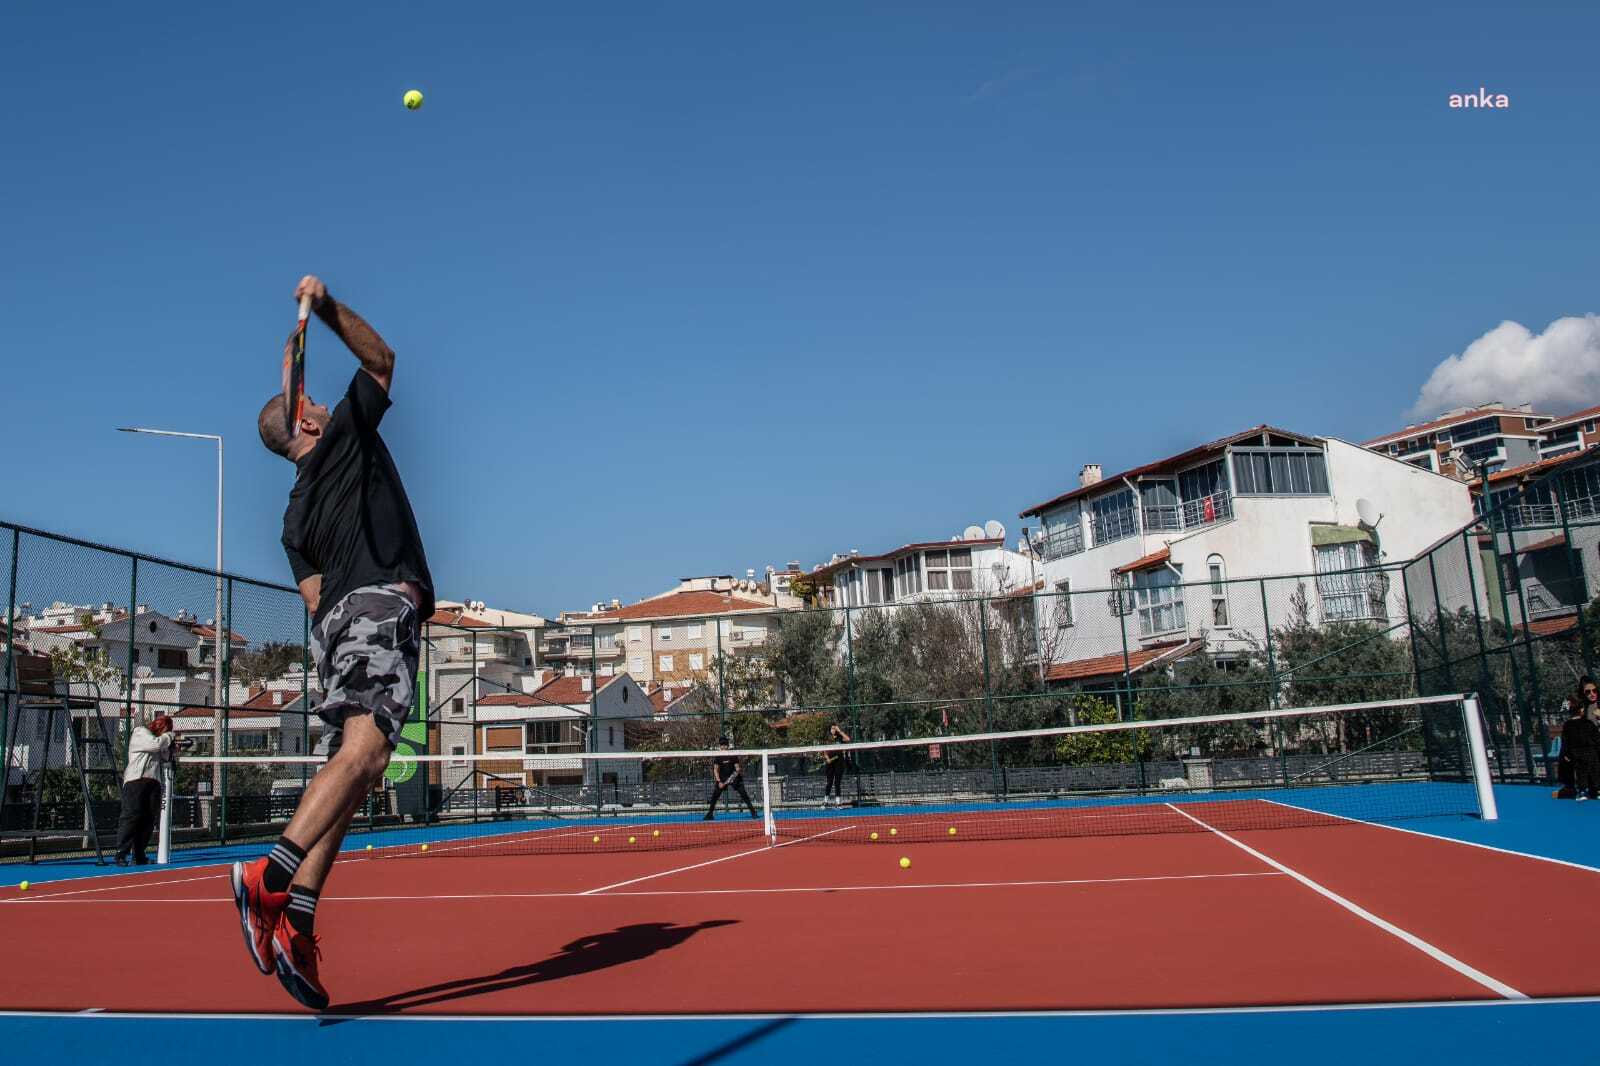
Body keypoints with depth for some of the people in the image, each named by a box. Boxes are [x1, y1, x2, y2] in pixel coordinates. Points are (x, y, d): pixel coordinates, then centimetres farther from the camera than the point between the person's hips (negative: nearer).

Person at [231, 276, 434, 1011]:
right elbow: (380, 357, 22)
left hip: (336, 620, 8)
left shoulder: (296, 511, 28)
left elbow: (315, 596, 18)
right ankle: (272, 875, -38)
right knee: (364, 751, -23)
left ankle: (296, 920, -9)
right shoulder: (347, 437, 13)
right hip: (382, 603, -8)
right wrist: (327, 307, 24)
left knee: (347, 766, 2)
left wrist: (338, 643, 14)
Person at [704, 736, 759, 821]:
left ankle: (753, 812, -2)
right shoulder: (718, 757, -3)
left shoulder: (733, 755, -4)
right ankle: (710, 814, 6)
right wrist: (719, 781, -12)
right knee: (715, 795, -6)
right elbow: (715, 769, -3)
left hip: (733, 777, -1)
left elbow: (737, 767, -1)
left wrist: (738, 770, -24)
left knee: (744, 794, -7)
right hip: (722, 778, 1)